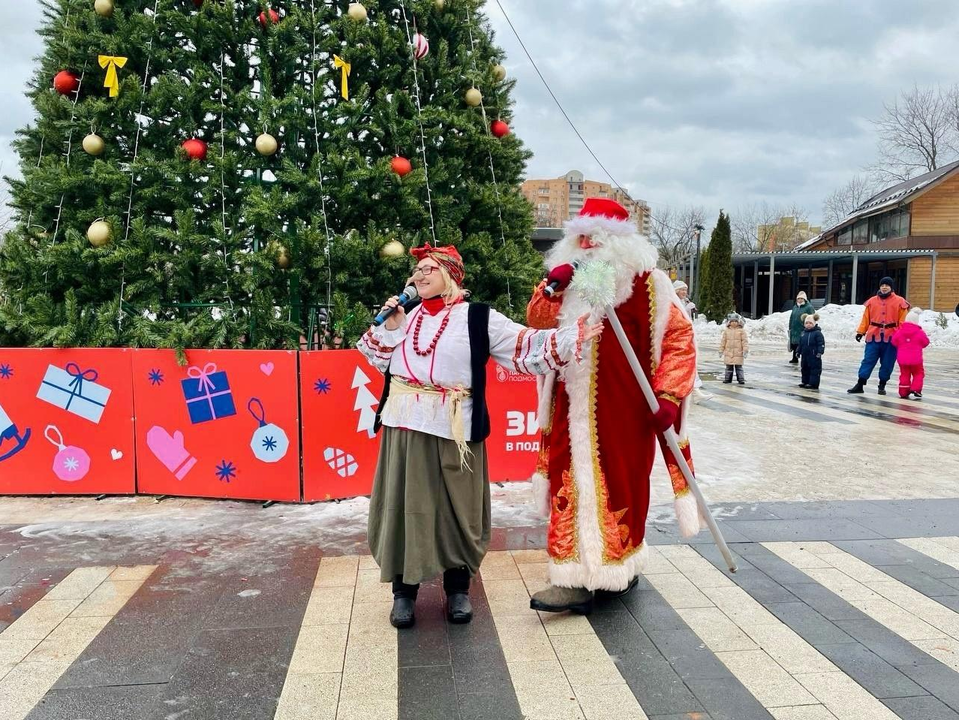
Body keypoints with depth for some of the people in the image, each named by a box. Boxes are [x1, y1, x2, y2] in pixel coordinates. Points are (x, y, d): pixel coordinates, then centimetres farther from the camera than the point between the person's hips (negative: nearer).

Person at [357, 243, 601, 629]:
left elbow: (526, 346, -8)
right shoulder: (405, 314, 12)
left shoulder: (478, 318, -4)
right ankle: (404, 590, 20)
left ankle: (458, 589, 24)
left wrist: (571, 337, -18)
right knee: (405, 506, 6)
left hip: (453, 432, -3)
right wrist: (389, 327, -1)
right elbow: (377, 358, 16)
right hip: (404, 427, 4)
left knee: (456, 509, 6)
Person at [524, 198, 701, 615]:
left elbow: (679, 336, -8)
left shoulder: (643, 281, -6)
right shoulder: (573, 280, 13)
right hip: (573, 411, 6)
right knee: (573, 486, 7)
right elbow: (536, 323, 13)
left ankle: (602, 577, 11)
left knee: (616, 486, 1)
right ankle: (578, 578, 17)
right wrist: (551, 287, -6)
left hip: (621, 409, -6)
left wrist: (668, 396, -15)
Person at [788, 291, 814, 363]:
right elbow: (791, 318, 20)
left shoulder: (809, 307, -6)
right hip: (794, 330, 6)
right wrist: (790, 328, 16)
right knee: (794, 346, 12)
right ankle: (794, 359, 24)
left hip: (803, 331, -6)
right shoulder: (795, 307, 15)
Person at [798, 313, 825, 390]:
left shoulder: (817, 333, -10)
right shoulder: (803, 333, 11)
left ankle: (813, 384, -2)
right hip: (805, 355, 7)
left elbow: (821, 344, -14)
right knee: (804, 369, 14)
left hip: (814, 356, -7)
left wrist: (820, 352, -22)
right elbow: (800, 344, 19)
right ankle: (805, 382, 24)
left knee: (815, 370, -3)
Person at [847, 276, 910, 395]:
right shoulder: (872, 301, 8)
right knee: (868, 361, 0)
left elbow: (902, 321, -1)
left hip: (891, 338, -1)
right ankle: (860, 385, 2)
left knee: (887, 364, 6)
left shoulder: (899, 302, 2)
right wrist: (860, 332, 1)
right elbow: (866, 318, 9)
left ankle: (882, 386, 18)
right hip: (874, 336, 1)